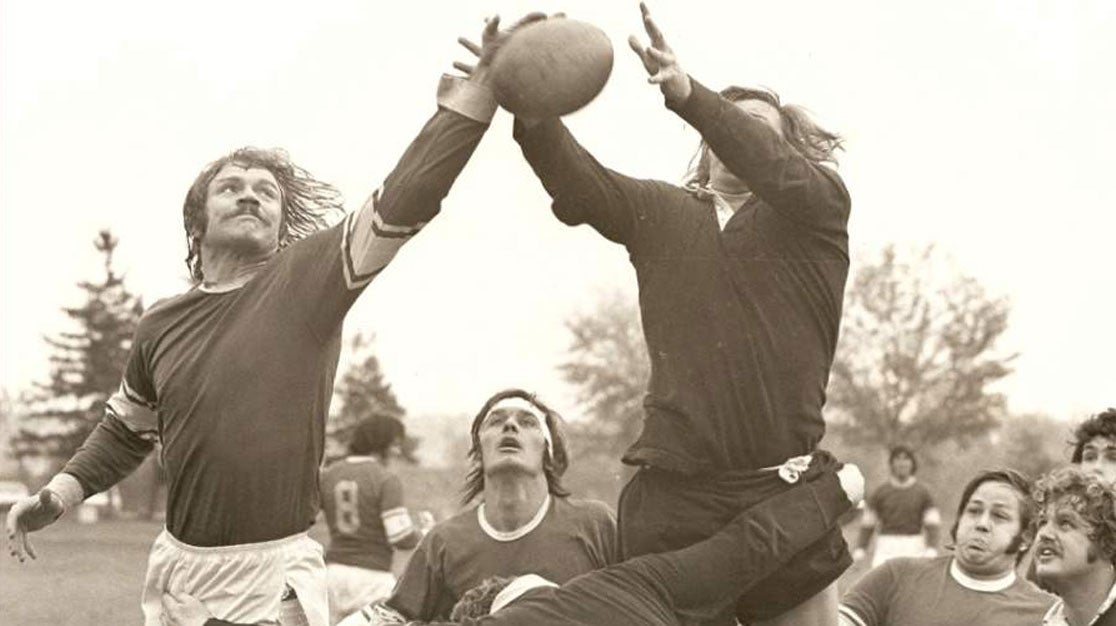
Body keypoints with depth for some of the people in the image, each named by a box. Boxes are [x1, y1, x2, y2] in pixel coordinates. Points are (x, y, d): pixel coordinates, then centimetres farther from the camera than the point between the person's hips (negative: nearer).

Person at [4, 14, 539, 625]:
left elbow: (403, 203, -20)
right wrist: (58, 494, 12)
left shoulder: (308, 279, -5)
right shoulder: (161, 325, 7)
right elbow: (125, 432, 25)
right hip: (177, 565, 4)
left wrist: (471, 99, -32)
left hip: (273, 575, -4)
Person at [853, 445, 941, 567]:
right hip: (886, 548, 0)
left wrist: (932, 549, -14)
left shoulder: (923, 492, 4)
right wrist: (860, 548, 0)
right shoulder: (880, 492, 5)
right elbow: (868, 523, 8)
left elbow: (932, 524, -1)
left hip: (914, 549, 0)